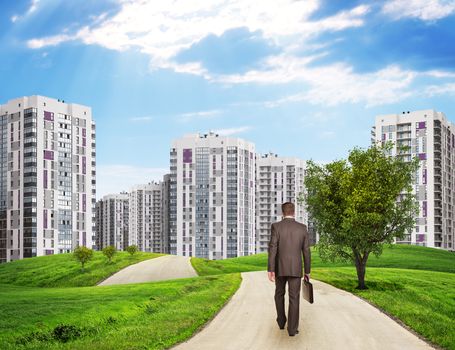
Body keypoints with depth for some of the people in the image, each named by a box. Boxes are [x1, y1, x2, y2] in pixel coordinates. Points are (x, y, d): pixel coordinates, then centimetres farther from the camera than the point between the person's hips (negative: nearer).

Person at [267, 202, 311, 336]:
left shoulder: (276, 226, -7)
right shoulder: (302, 228, 0)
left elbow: (272, 248, -13)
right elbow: (306, 251, 2)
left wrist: (270, 270, -13)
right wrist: (307, 271, 10)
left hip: (280, 268, 0)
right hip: (295, 268, 0)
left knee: (279, 294, 22)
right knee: (294, 298, 4)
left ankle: (281, 321, 29)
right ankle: (292, 328, -1)